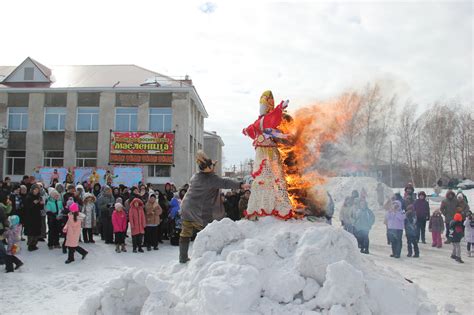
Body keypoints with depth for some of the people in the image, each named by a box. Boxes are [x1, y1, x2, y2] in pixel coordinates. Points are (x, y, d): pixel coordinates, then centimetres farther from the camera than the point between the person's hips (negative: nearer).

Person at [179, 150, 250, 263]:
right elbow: (225, 183, -30)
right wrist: (240, 185, -39)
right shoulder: (212, 179, -17)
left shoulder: (195, 177, 5)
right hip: (200, 212, -6)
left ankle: (183, 257, 21)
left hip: (186, 209, 7)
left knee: (186, 233, 16)